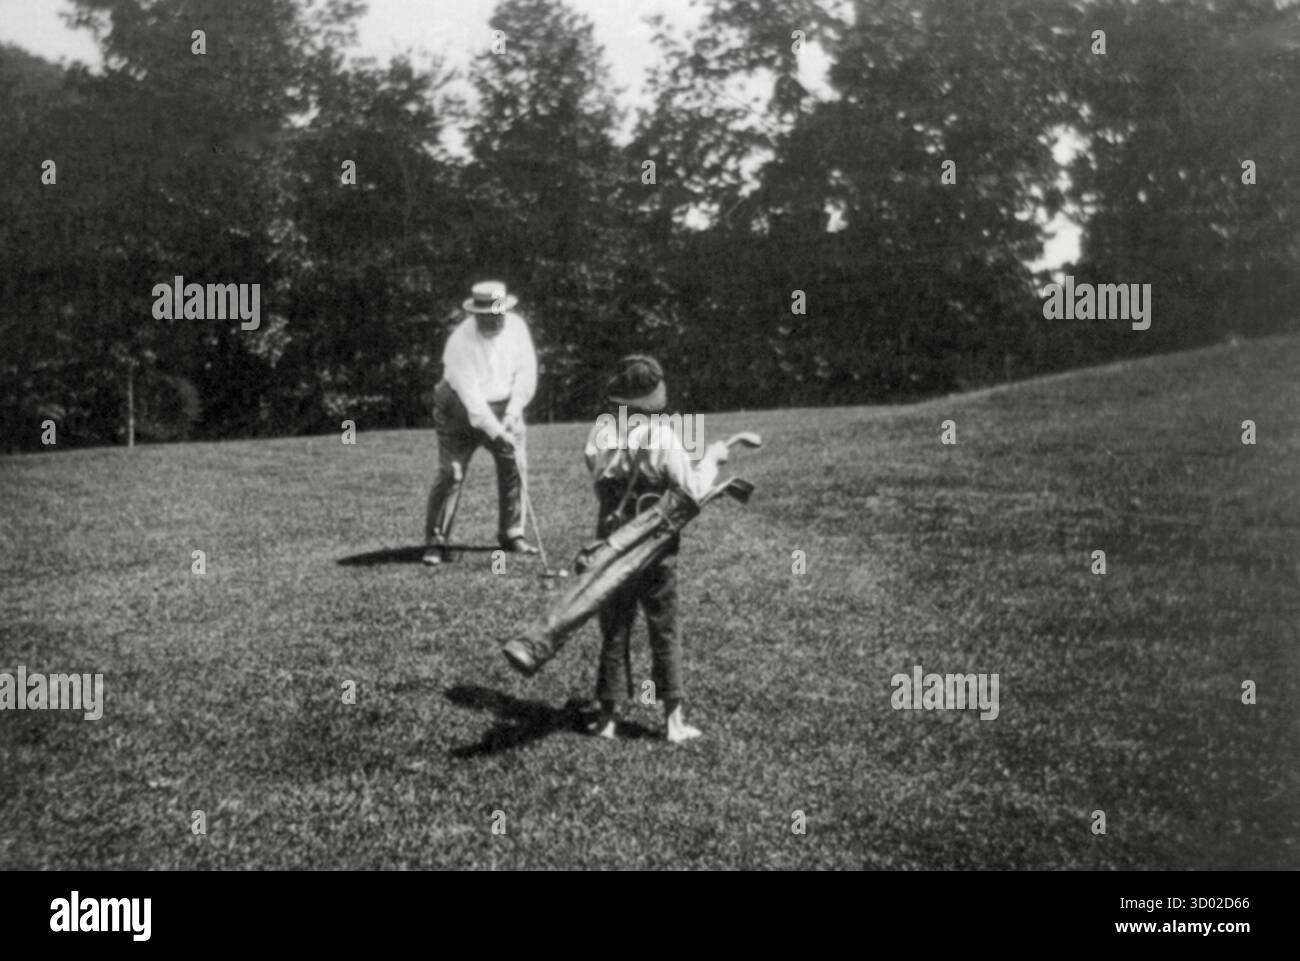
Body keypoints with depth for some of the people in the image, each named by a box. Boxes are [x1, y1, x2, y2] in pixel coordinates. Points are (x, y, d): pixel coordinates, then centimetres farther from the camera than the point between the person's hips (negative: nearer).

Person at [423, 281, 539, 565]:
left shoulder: (516, 326, -10)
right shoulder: (460, 342, -25)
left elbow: (526, 371, -5)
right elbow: (470, 395, -27)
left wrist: (513, 412, -14)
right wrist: (495, 432, -31)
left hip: (504, 407, 5)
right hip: (462, 411, -5)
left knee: (514, 469, 1)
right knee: (451, 475, -9)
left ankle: (512, 534, 14)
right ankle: (435, 543, -6)